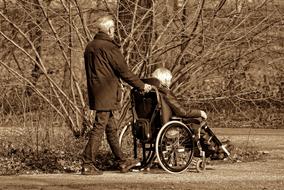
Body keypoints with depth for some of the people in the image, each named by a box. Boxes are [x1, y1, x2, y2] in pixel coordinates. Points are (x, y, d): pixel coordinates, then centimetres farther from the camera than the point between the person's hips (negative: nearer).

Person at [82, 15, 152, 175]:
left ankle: (123, 162, 23)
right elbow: (124, 72, -11)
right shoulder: (109, 47, -14)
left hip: (95, 94, 9)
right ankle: (88, 164, -7)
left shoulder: (90, 47, 12)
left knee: (111, 128, 15)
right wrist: (142, 86, 1)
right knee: (99, 127, -7)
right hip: (107, 95, -9)